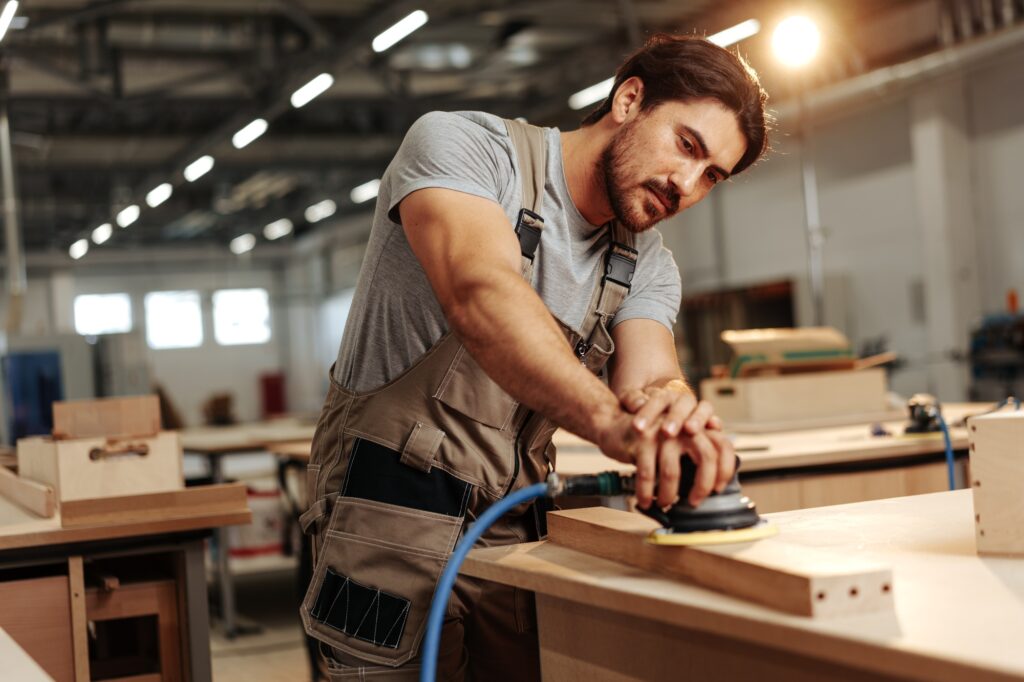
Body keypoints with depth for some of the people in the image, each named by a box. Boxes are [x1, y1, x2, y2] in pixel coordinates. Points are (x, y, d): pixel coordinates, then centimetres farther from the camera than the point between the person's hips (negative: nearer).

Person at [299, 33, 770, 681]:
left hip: (519, 528, 6)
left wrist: (671, 408, -36)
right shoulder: (459, 144, -11)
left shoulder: (648, 267, 8)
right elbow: (481, 293, -30)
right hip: (394, 519, -5)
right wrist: (609, 417, -46)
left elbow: (646, 379, -11)